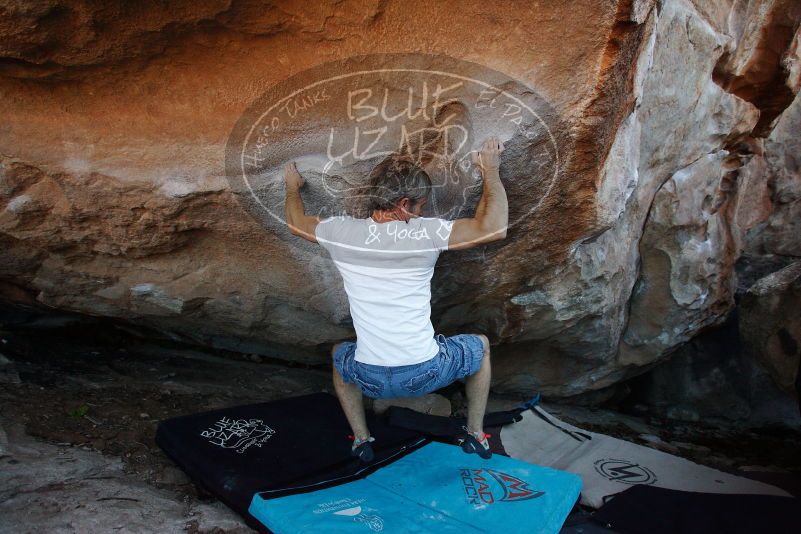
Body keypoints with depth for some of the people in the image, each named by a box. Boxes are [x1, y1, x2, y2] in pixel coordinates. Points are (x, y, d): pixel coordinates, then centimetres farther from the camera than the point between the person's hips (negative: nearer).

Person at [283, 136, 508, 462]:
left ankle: (361, 440, 33)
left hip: (370, 379, 2)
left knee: (339, 352, 38)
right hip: (425, 373, -2)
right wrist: (491, 170, 0)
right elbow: (495, 227, -12)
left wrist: (293, 187, 35)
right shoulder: (425, 234, -14)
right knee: (481, 344, 29)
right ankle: (475, 435, 33)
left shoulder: (342, 232, -5)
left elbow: (295, 223, 15)